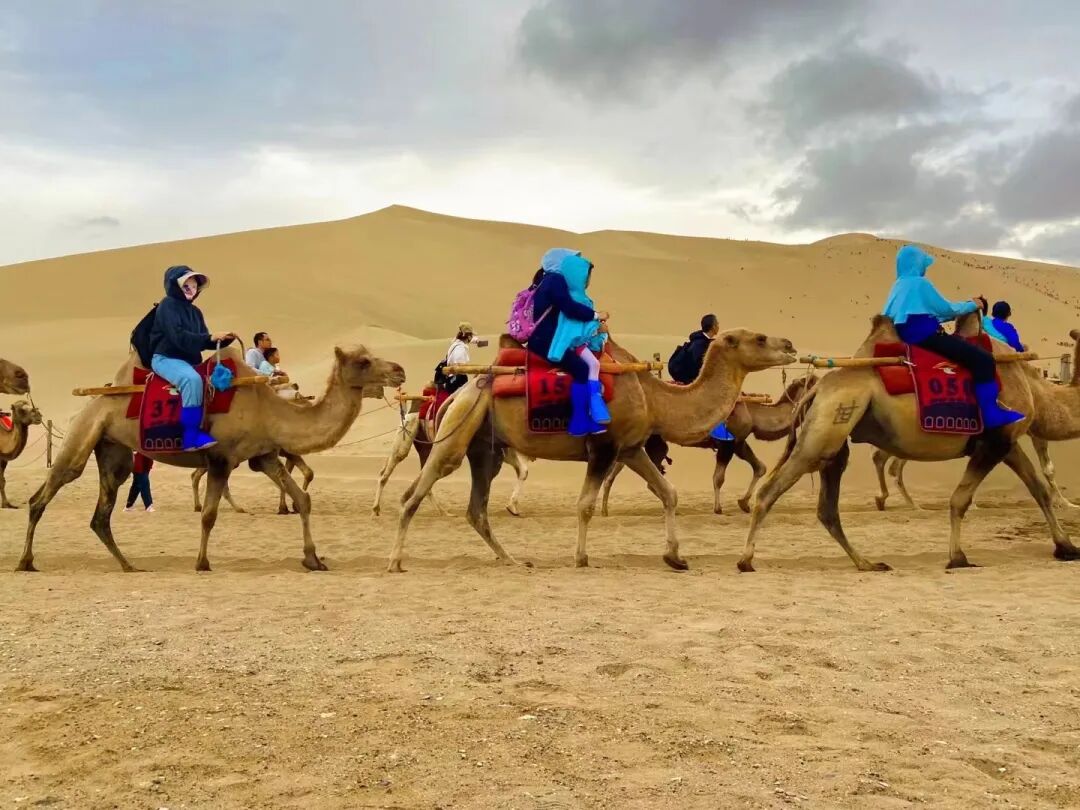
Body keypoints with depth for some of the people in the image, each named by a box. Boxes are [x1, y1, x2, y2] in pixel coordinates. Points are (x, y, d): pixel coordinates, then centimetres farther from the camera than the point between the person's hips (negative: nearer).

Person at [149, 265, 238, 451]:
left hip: (189, 360, 9)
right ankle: (191, 436, -35)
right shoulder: (168, 305, -9)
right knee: (192, 379, -35)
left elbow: (203, 342, 12)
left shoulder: (194, 311, 15)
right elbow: (178, 337, -22)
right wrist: (210, 337, -26)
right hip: (166, 358, -9)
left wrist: (225, 339, -6)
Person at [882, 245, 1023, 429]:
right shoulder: (919, 283, -11)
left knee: (972, 350, 26)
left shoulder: (899, 285, 17)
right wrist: (972, 305, 10)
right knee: (983, 359, -14)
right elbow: (946, 309, -7)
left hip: (908, 335, 10)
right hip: (925, 335, -10)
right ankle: (991, 414, -14)